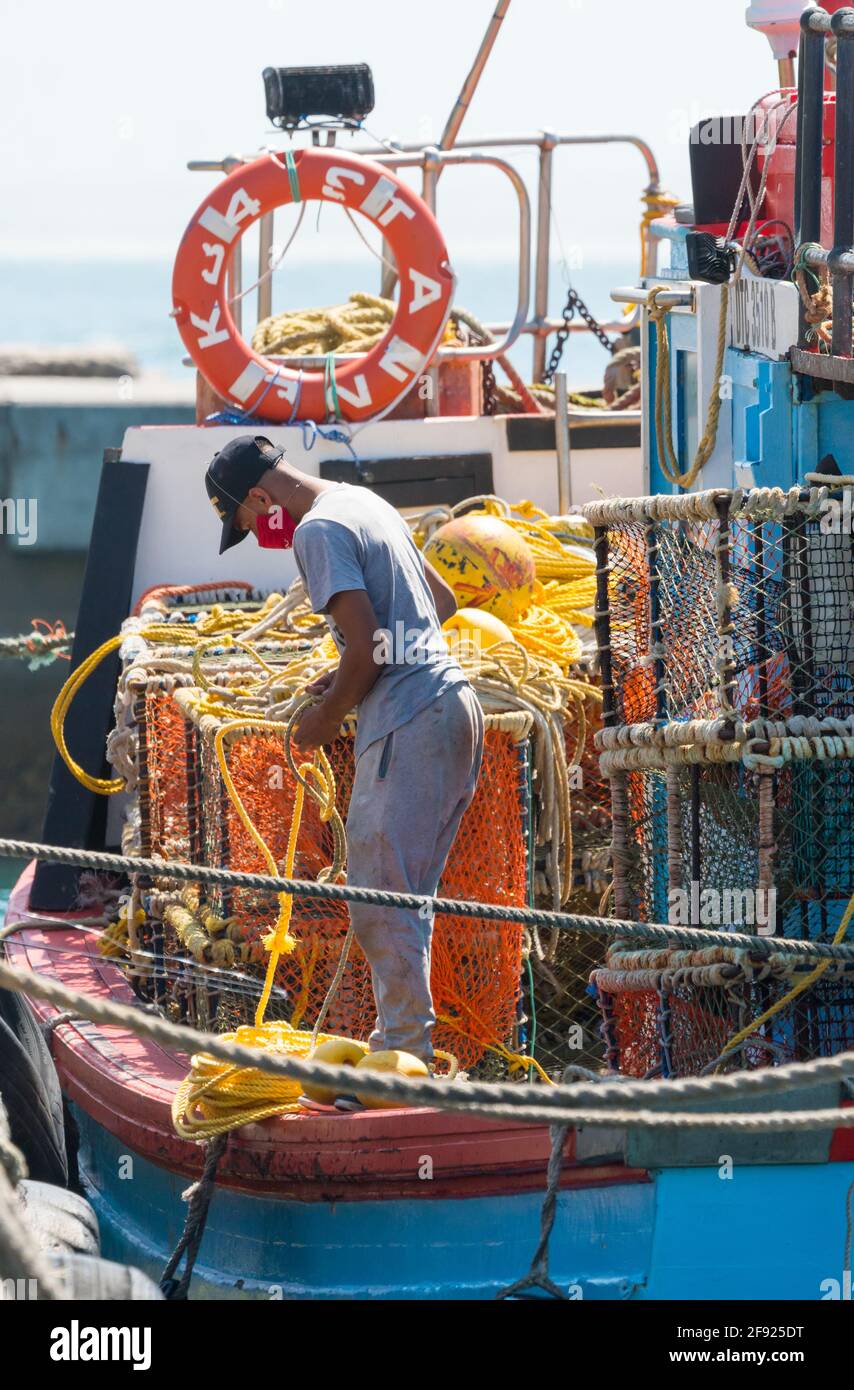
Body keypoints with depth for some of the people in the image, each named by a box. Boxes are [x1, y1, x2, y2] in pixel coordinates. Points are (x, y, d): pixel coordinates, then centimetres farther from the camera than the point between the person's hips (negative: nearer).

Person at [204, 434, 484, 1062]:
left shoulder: (318, 529, -11)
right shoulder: (367, 503, 18)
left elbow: (364, 647, -18)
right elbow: (444, 600, 26)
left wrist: (327, 718, -2)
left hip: (409, 721, -10)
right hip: (453, 701, 10)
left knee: (382, 895, -7)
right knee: (408, 892, 14)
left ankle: (405, 1050, -7)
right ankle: (404, 1041, 18)